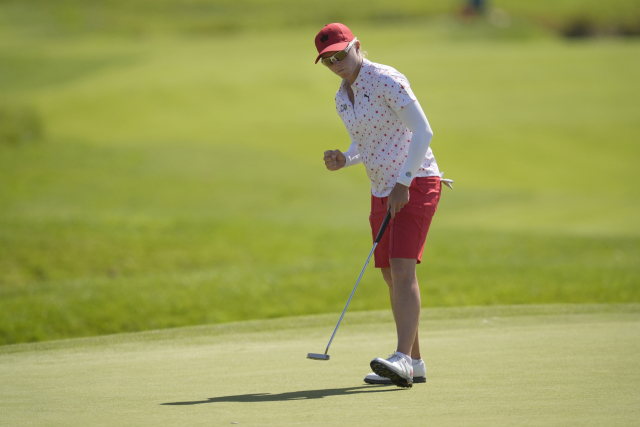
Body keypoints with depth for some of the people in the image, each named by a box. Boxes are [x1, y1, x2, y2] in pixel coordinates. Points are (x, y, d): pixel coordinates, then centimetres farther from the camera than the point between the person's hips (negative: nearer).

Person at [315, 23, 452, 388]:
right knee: (392, 276, 8)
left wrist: (403, 183, -21)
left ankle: (403, 360, -30)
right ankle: (415, 364, 16)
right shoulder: (342, 99, 10)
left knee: (403, 268, -21)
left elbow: (423, 131, -18)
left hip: (417, 184, -9)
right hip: (383, 191, 9)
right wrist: (343, 160, -1)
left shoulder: (387, 81, -15)